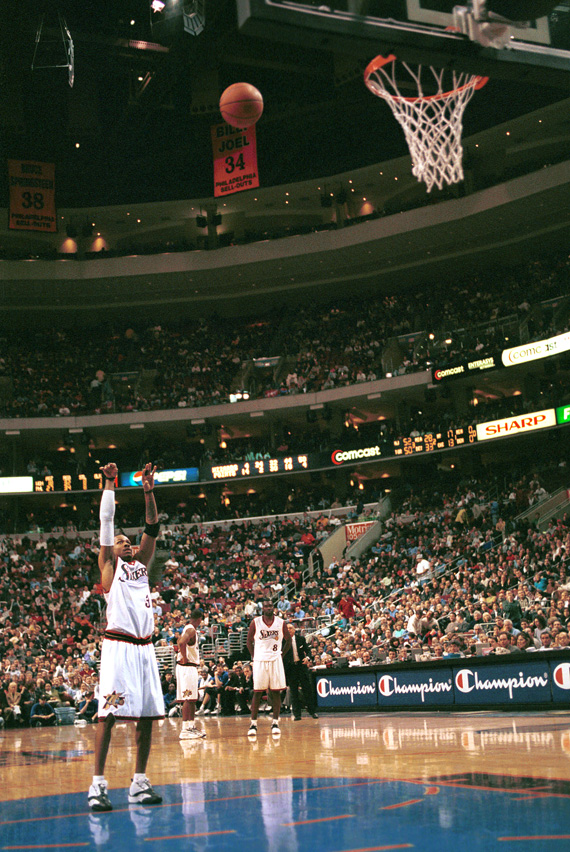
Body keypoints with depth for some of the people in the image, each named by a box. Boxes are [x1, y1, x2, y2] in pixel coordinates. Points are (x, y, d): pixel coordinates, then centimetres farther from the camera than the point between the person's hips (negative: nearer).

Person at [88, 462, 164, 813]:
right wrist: (110, 483, 2)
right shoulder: (109, 566, 10)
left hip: (144, 647, 6)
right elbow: (106, 520, 4)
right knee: (109, 713, -10)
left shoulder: (142, 564, 21)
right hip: (118, 646, -5)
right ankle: (98, 784, -7)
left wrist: (149, 492, 4)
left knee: (147, 714, 4)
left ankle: (140, 783, 11)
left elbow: (153, 529, 13)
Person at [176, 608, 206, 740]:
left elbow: (181, 642, 29)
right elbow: (181, 642, -32)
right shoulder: (191, 630, -15)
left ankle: (191, 726, 19)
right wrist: (184, 658, -22)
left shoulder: (188, 629, 15)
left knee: (192, 699, 14)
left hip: (190, 667, 10)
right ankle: (185, 730, -12)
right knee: (188, 699, -11)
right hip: (188, 667, -10)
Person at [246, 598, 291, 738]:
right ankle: (253, 723, 5)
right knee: (257, 692, -1)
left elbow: (288, 640, 12)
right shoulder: (255, 623, -2)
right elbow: (249, 641, 8)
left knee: (276, 692, 0)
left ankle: (275, 723, 8)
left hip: (275, 660, 1)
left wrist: (281, 654, 6)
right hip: (260, 661, -1)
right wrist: (253, 657, 1)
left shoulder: (280, 623, 0)